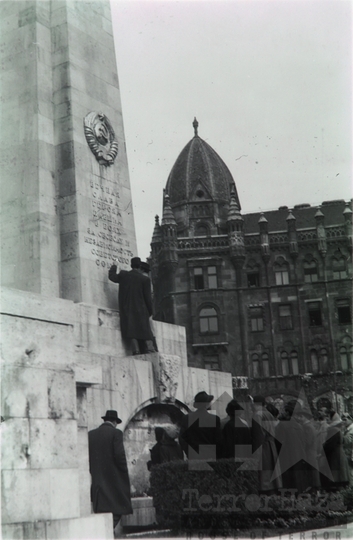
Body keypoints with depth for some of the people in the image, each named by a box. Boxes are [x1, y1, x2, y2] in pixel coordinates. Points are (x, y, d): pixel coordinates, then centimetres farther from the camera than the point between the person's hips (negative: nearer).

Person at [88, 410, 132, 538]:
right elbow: (119, 455, -14)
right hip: (114, 479, -5)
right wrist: (125, 473, -3)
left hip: (97, 480, 5)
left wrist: (94, 472, 14)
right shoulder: (115, 433, -7)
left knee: (100, 509, 10)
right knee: (116, 509, 1)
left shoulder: (91, 434, 8)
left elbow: (87, 456, 6)